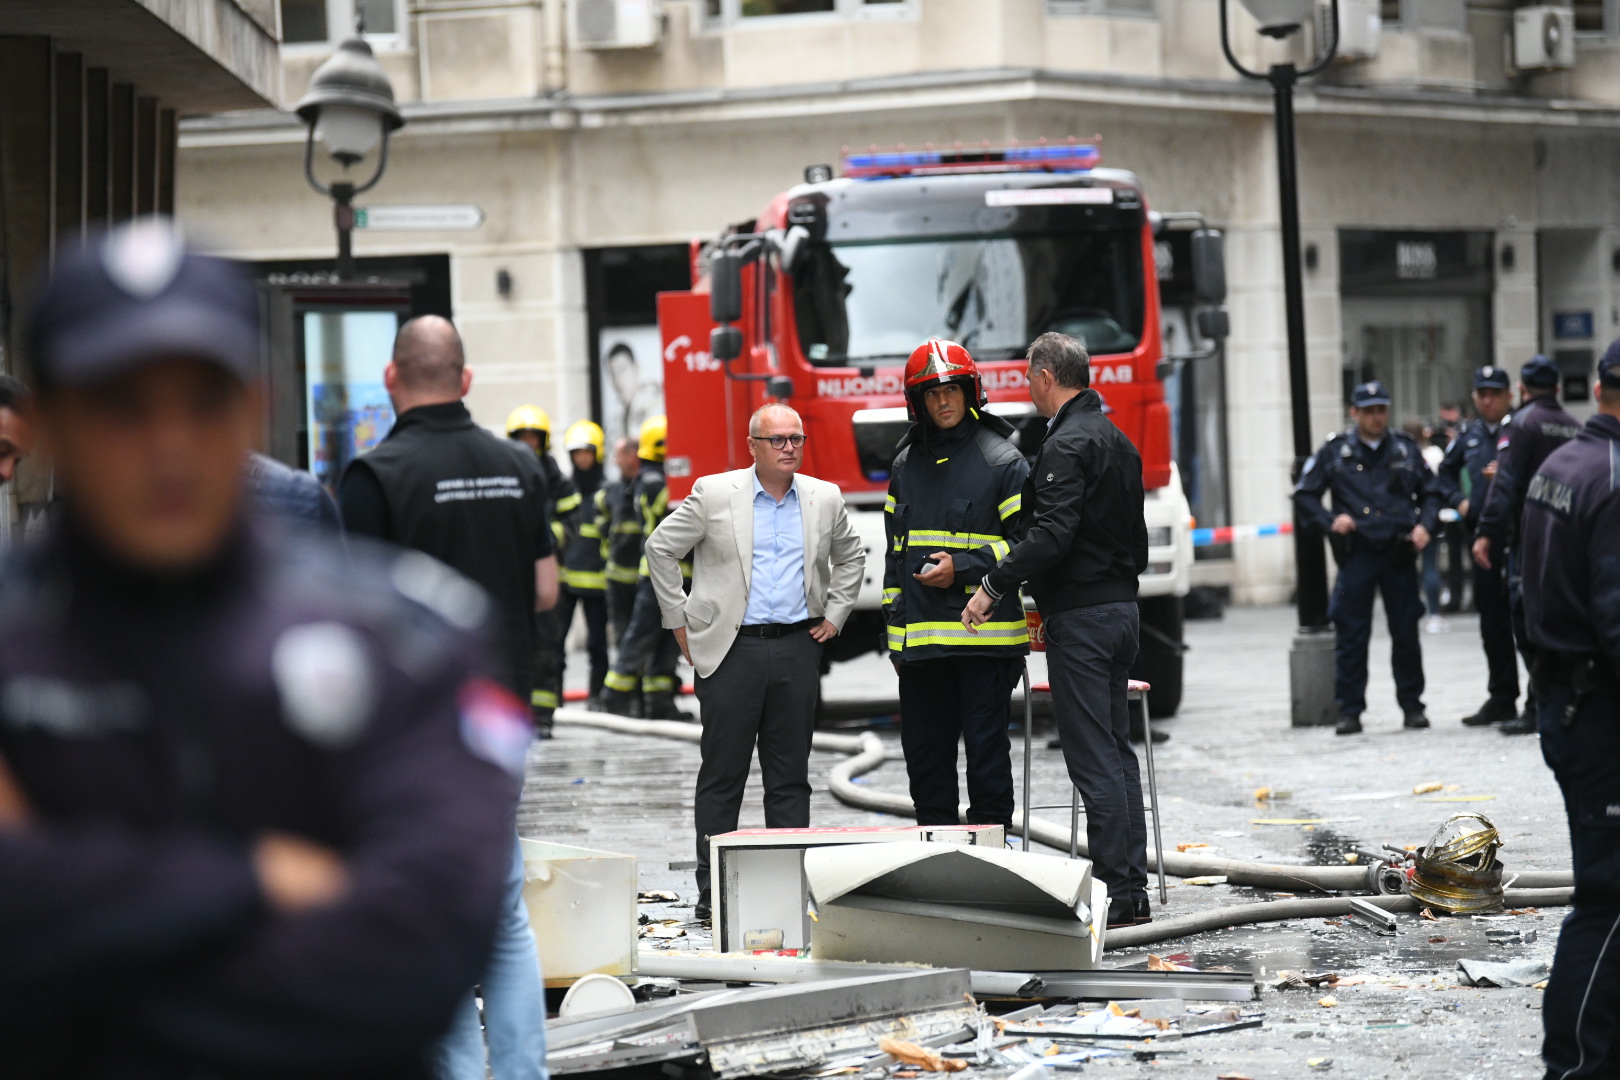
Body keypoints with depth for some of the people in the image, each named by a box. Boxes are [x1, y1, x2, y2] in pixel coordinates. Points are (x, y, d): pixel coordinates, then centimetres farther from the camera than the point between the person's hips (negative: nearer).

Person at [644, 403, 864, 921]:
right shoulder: (713, 494, -2)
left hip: (797, 648, 3)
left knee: (791, 776, 6)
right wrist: (679, 620, 2)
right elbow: (661, 549, 5)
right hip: (732, 649, -3)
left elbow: (850, 556, 25)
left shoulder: (824, 499, 8)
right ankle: (712, 892, 3)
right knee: (722, 775, 0)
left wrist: (834, 615, 15)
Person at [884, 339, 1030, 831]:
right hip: (921, 641, 6)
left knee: (987, 753, -3)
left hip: (984, 640, -6)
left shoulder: (1002, 461, -2)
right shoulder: (907, 465, 15)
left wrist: (963, 568, -14)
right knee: (926, 757, 9)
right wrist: (894, 632, 15)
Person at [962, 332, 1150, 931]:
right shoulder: (1119, 442, 16)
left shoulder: (1067, 445, -14)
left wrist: (994, 585, -20)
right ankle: (1134, 892, 13)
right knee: (1116, 752, 12)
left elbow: (1052, 534, -24)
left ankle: (1114, 895, -9)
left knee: (1093, 758, -8)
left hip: (1080, 616, -10)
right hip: (1122, 608, 10)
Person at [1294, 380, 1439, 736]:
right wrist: (1329, 522, -6)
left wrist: (1425, 525, 1)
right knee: (1351, 636, -1)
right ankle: (1349, 710, 4)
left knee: (1406, 633, 5)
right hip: (1356, 555, -1)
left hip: (1399, 554, 1)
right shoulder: (1335, 451, 5)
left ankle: (1412, 705, 16)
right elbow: (1304, 496, 9)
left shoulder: (1405, 448, 10)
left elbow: (1431, 492, 18)